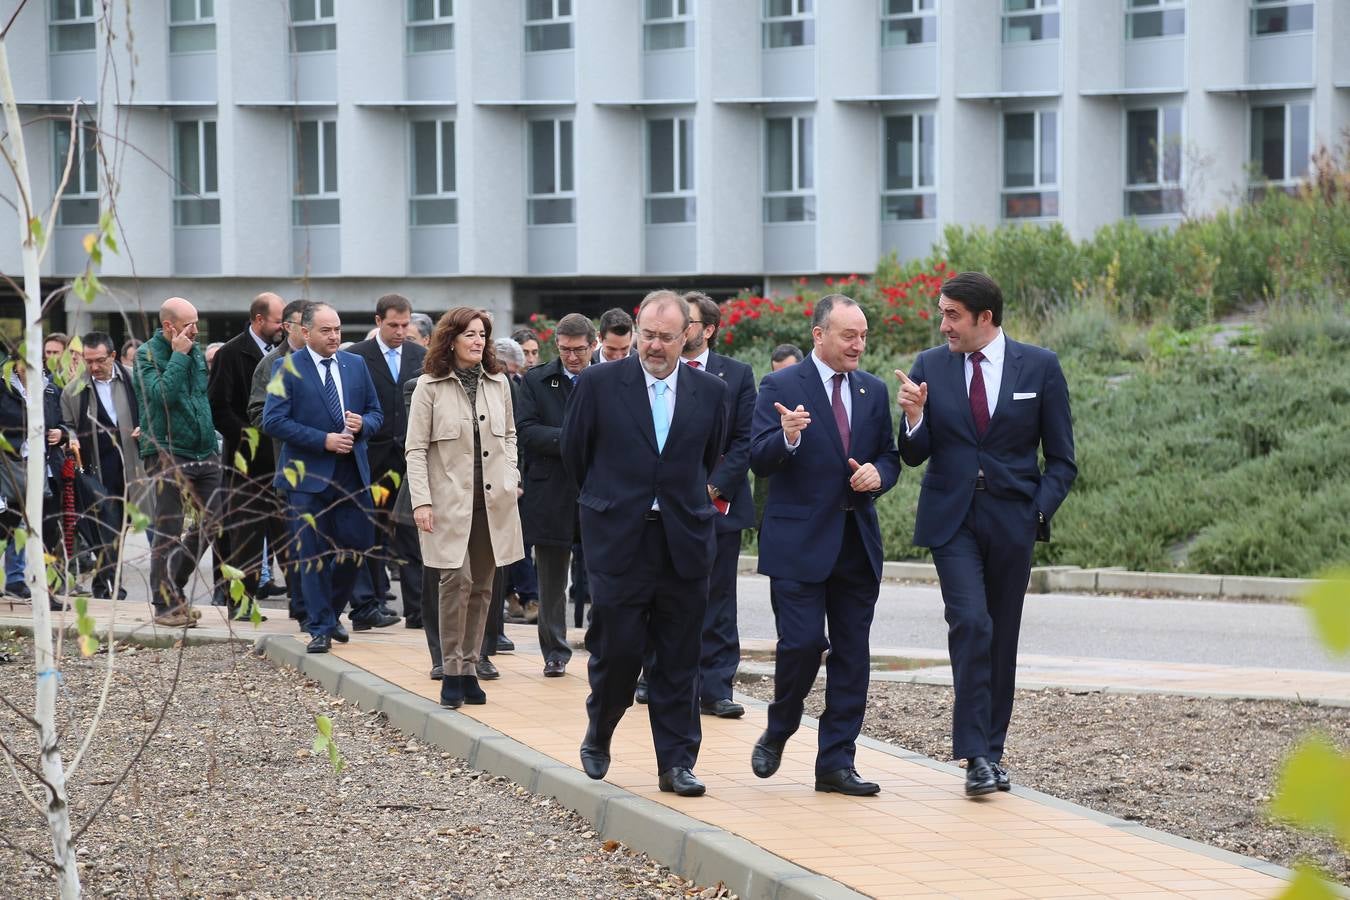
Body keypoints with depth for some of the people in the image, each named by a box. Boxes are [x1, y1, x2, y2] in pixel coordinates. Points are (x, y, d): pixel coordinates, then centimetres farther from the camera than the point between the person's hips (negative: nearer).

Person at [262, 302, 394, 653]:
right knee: (314, 554, 0)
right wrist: (324, 440, -17)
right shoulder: (287, 369, -5)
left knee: (356, 545, 5)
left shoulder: (356, 365, 10)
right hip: (308, 474, -4)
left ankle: (330, 612, 27)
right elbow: (273, 421, -12)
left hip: (352, 471, 4)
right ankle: (320, 628, 8)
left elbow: (376, 413, 16)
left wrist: (362, 424, -9)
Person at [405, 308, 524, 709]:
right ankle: (451, 672, -8)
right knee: (457, 580, -15)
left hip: (493, 500, 4)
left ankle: (469, 668, 14)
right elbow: (416, 449, -3)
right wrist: (421, 501, -11)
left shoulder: (498, 383, 10)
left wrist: (511, 477, 6)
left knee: (481, 586, 6)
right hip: (450, 500, -4)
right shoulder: (430, 386, -2)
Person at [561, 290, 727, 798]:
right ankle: (598, 736, 25)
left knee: (679, 660, 4)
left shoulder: (709, 391, 5)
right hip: (618, 540, -2)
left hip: (685, 541, 2)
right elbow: (574, 452, 9)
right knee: (617, 649, -1)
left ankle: (676, 762, 9)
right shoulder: (599, 384, -2)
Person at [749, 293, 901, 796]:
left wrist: (877, 474, -7)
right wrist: (787, 438, -32)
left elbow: (889, 459, 16)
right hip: (798, 542, -5)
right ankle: (778, 731, 17)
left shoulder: (874, 391, 11)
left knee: (852, 655, 4)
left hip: (858, 543, 5)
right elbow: (759, 461, -11)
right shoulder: (781, 387, -4)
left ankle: (836, 764, 9)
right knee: (802, 644, -10)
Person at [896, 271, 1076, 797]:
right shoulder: (930, 367, 3)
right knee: (971, 625, -17)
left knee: (1002, 637, 7)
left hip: (1012, 520, 1)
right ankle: (976, 756, -17)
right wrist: (915, 417, -15)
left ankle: (992, 751, 17)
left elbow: (1061, 457, 5)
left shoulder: (1039, 367, 1)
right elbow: (915, 456, 5)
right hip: (951, 520, -1)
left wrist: (1040, 511, -9)